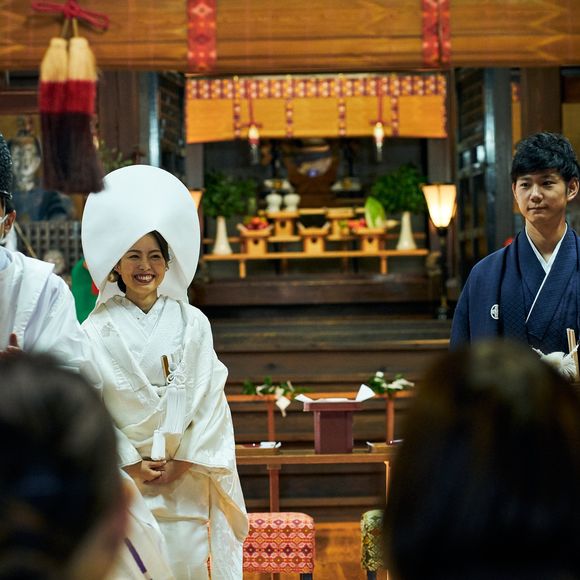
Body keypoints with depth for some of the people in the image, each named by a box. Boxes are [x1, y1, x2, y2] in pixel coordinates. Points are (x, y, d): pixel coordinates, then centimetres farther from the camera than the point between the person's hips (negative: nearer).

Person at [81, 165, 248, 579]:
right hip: (120, 480, -1)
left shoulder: (192, 324, 4)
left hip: (184, 480, 1)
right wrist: (131, 464, -9)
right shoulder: (97, 331, -1)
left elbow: (210, 400, 2)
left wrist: (184, 462, -6)